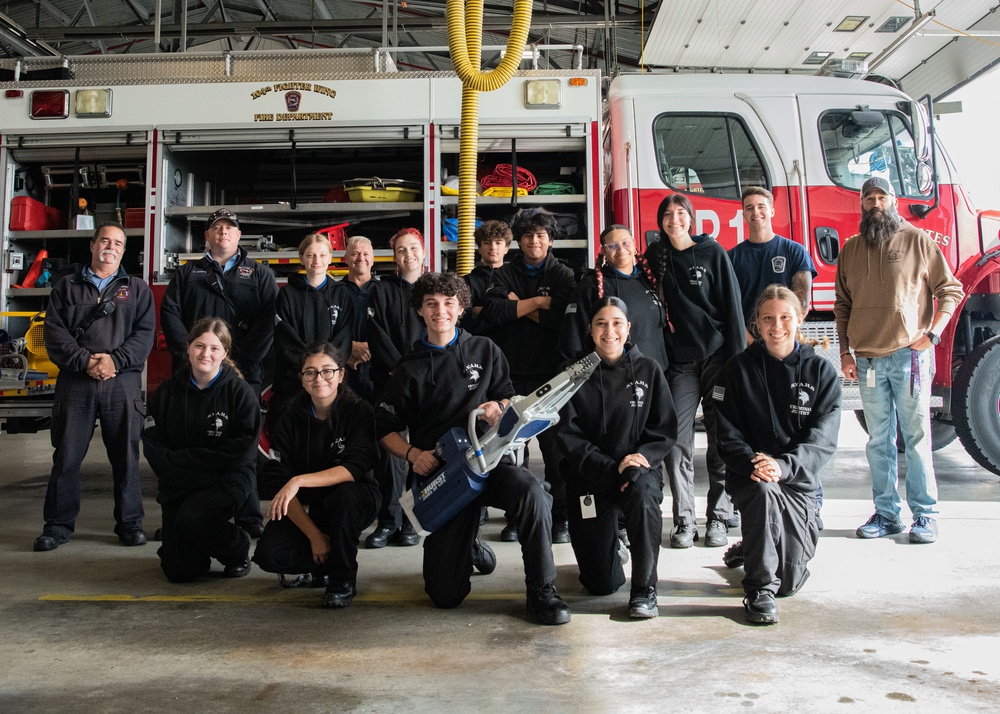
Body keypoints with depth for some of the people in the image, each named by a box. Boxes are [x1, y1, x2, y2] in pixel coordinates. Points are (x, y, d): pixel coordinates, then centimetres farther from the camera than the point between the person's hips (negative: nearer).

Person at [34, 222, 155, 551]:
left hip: (123, 382, 0)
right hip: (75, 382, 1)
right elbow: (54, 332, 3)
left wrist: (115, 360, -12)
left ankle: (130, 522, 13)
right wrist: (85, 361, -11)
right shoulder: (67, 287, 15)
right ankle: (58, 524, 15)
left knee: (126, 456, 3)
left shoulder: (137, 289, 14)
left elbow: (145, 333, 2)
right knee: (66, 456, 3)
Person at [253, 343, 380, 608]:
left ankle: (343, 579, -13)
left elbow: (354, 469, -26)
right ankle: (322, 567, 10)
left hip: (354, 501, -2)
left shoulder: (360, 412, -12)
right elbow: (277, 482, -11)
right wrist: (313, 535, -18)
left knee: (345, 494, -37)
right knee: (268, 554, -23)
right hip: (303, 508, 3)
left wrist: (299, 481, -37)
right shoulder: (291, 418, -6)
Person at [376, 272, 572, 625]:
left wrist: (500, 408, -10)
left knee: (532, 491, -37)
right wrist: (412, 454, -12)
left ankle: (542, 591, -19)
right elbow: (385, 428, 8)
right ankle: (470, 549, 32)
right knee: (447, 596, -5)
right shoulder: (410, 370, 6)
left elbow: (509, 397, 15)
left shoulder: (484, 350, 9)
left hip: (488, 460, 0)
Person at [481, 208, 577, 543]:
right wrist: (536, 302, -8)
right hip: (512, 371, 2)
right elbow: (492, 310, -9)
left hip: (550, 372, -2)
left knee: (555, 445, 0)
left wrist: (518, 305, -5)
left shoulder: (563, 276, 6)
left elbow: (561, 318, -11)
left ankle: (560, 516, 10)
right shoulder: (504, 274, 10)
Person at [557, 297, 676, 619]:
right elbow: (570, 438, -7)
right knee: (601, 584, -1)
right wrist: (612, 468, -20)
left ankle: (644, 589, -17)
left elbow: (665, 432, -1)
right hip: (589, 477, 0)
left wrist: (640, 459, -20)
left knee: (643, 495, -39)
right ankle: (612, 548, 38)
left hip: (640, 468, 0)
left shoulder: (648, 369, 1)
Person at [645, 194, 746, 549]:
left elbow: (732, 305, -2)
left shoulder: (712, 252, 1)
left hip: (716, 357, -2)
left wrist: (737, 359, -8)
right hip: (679, 361, 2)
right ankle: (684, 521, 5)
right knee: (678, 443, -3)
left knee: (721, 440, 2)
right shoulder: (655, 256, 8)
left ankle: (718, 519, 12)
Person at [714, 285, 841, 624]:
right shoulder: (739, 369, -1)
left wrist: (783, 465, -28)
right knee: (763, 491, -38)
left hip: (799, 480, 2)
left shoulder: (821, 371, 0)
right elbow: (728, 435, -6)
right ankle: (759, 590, -19)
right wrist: (751, 464, -26)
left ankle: (752, 548, 38)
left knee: (790, 582, 2)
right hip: (750, 476, -1)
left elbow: (823, 439, -10)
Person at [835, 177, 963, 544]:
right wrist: (845, 351, 7)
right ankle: (886, 513, 15)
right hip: (867, 359, 3)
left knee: (916, 437, -1)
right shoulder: (850, 249, 13)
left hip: (908, 355, -3)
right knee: (879, 440, 7)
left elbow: (950, 289, 4)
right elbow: (842, 305, 14)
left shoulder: (917, 240, 3)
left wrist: (932, 334, -7)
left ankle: (925, 515, 8)